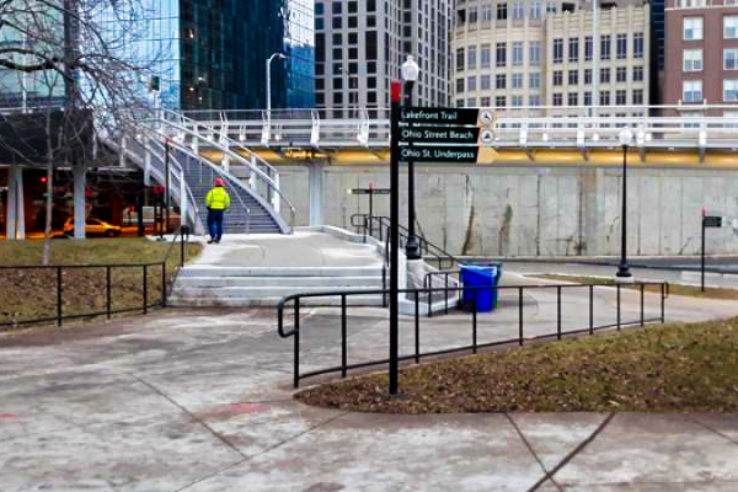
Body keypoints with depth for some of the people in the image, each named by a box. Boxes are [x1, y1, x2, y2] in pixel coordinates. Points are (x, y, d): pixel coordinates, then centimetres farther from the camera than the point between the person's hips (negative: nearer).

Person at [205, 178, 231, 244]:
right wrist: (225, 208, 17)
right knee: (219, 224, 10)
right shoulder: (225, 193, 4)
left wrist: (208, 206, 7)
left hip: (212, 209, -3)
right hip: (221, 210, 3)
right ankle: (218, 238, 11)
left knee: (211, 223, 2)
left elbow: (208, 199, -10)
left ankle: (213, 236, -15)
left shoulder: (212, 191, -4)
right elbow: (227, 202, 1)